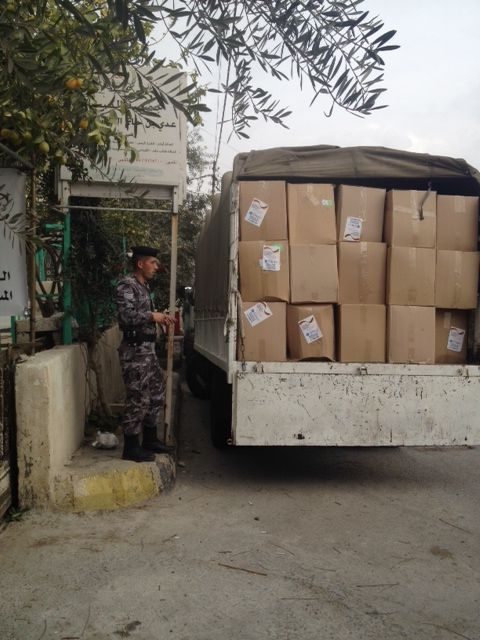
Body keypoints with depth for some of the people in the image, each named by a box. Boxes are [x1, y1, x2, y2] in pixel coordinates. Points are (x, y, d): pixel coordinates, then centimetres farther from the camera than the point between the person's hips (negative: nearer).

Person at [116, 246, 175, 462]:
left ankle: (149, 439, 28)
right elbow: (126, 316, -24)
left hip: (147, 348, 10)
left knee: (157, 394, 15)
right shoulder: (126, 285, -12)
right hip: (134, 349, -10)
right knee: (138, 399, -4)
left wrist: (160, 318, 9)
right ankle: (131, 448, 6)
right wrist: (152, 316, -15)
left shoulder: (144, 286, 16)